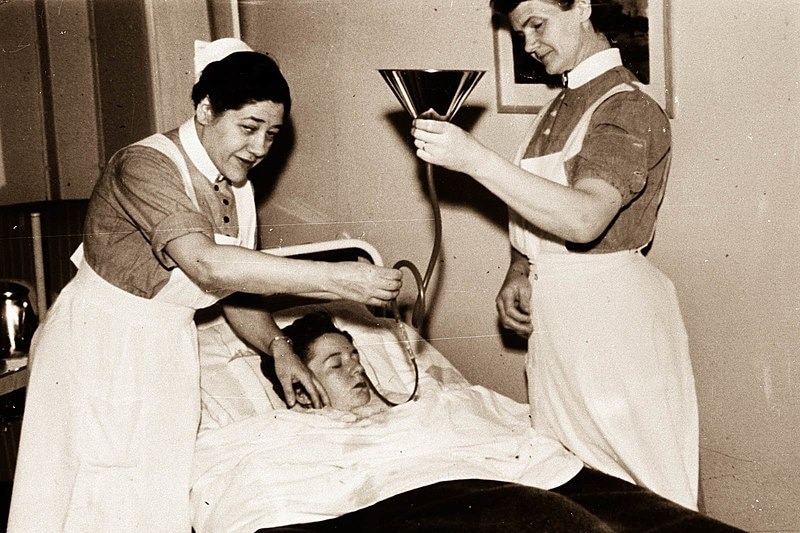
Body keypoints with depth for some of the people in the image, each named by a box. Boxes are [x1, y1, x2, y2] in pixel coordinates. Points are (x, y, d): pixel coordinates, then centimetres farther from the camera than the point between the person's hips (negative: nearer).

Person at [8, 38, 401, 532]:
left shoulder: (237, 188, 2)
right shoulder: (147, 166, -23)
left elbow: (235, 286, 9)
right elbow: (209, 266, -38)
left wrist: (278, 346, -10)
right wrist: (338, 279, -40)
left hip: (166, 354, 7)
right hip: (101, 348, -7)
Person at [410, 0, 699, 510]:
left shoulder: (630, 108, -14)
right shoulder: (560, 107, 13)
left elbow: (583, 218, -30)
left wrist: (473, 157, -31)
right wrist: (520, 269, 2)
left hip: (610, 319, -8)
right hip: (552, 316, 8)